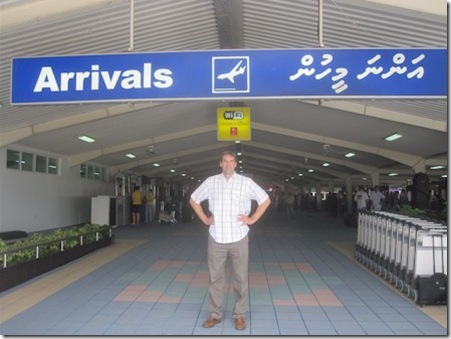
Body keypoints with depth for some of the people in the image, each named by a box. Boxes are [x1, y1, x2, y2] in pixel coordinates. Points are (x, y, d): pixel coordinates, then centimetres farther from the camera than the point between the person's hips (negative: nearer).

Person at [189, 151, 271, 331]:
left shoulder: (246, 182, -1)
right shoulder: (211, 181, 3)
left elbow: (266, 200, 6)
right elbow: (193, 200, 15)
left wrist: (252, 219, 0)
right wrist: (205, 219, 6)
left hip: (238, 238, -1)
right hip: (216, 238, 1)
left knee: (241, 278, 7)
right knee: (215, 277, 9)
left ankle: (239, 315, 21)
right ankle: (215, 314, 22)